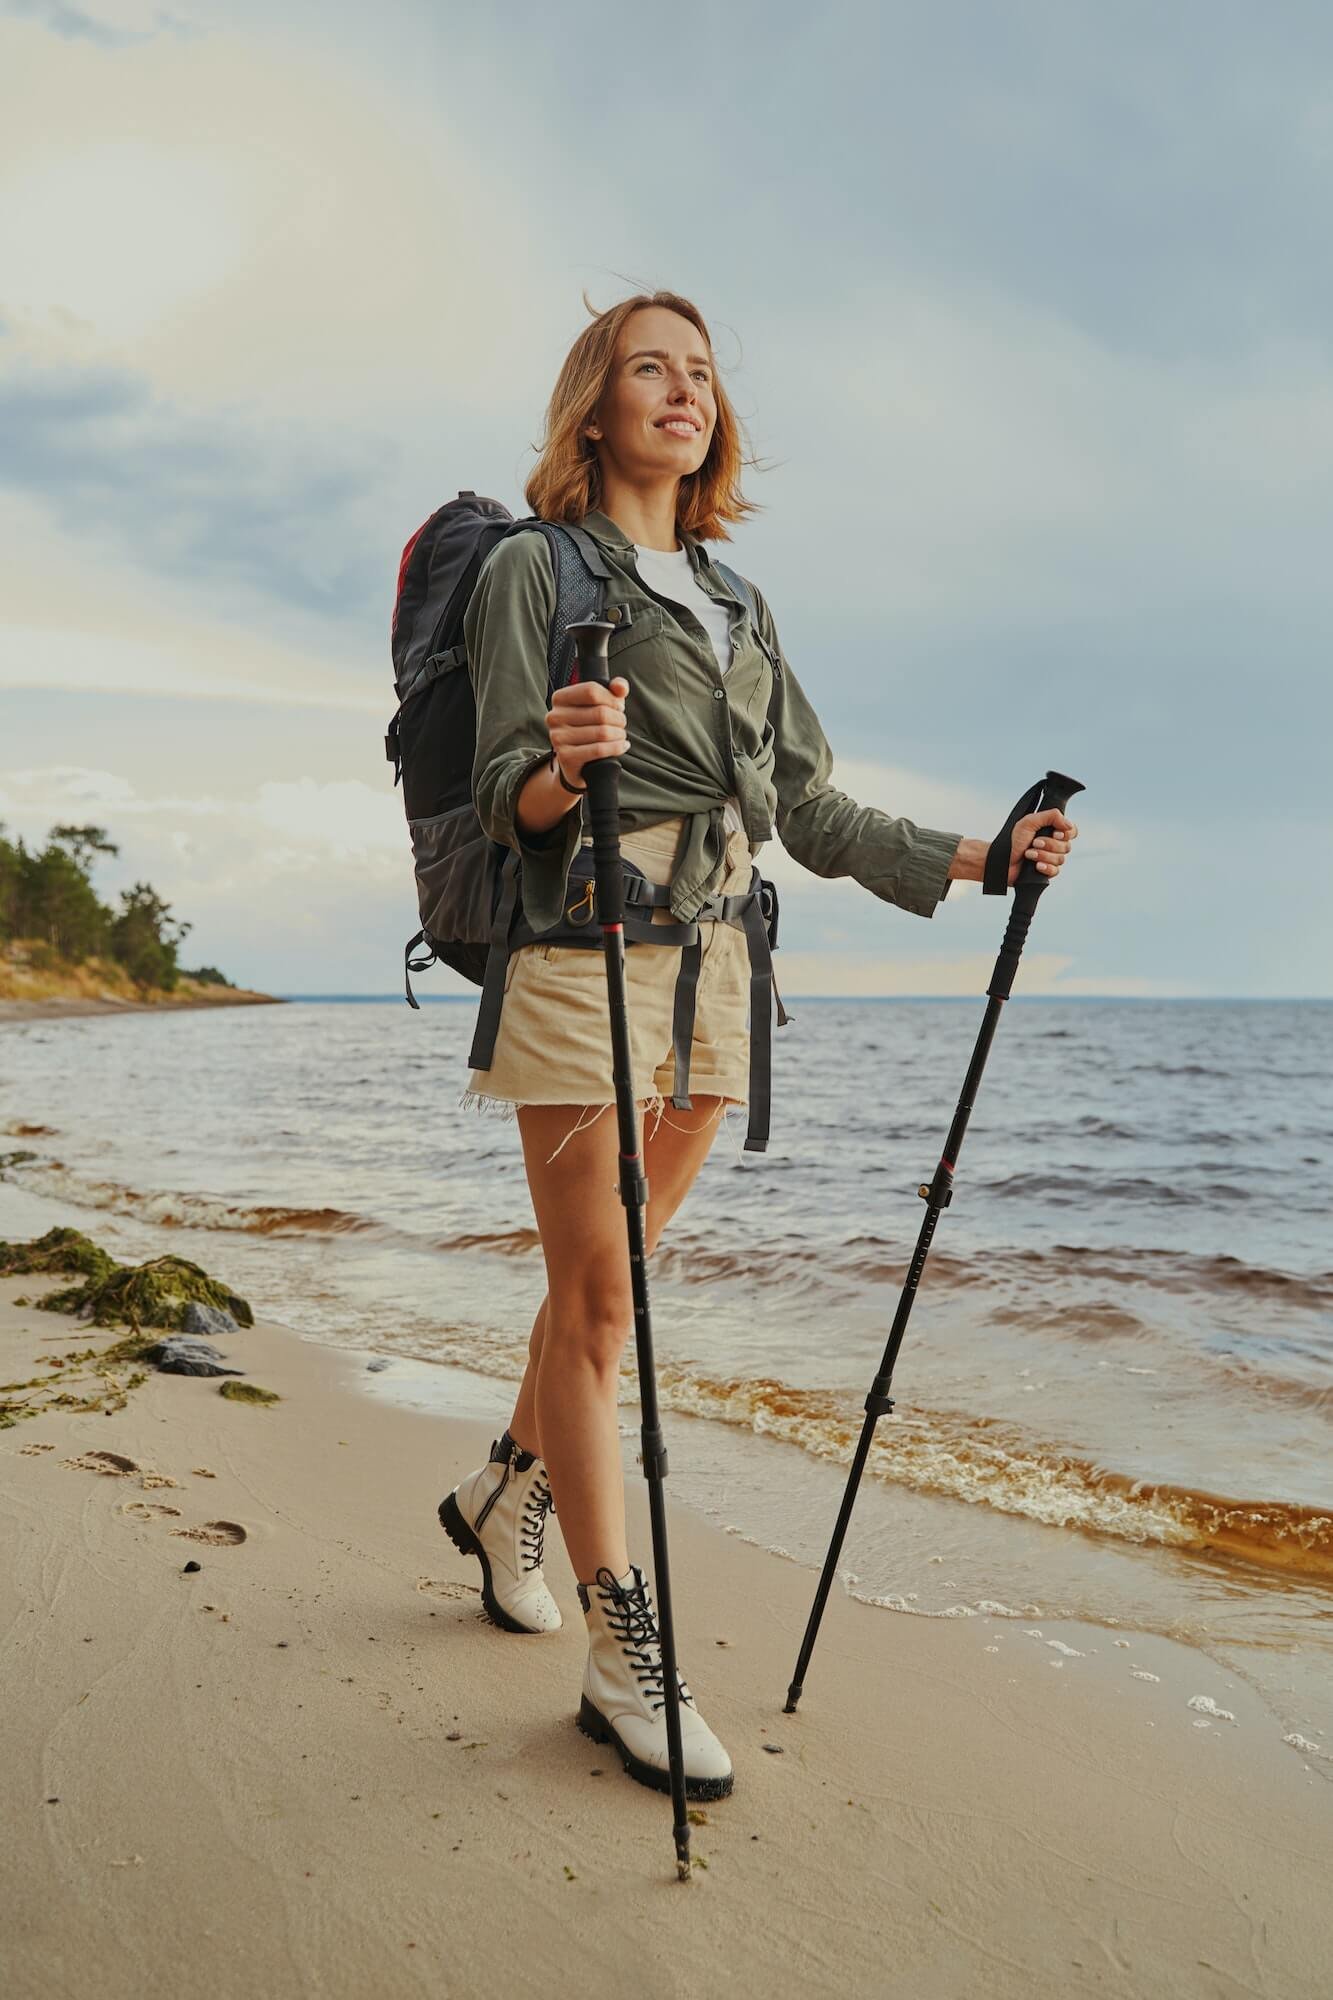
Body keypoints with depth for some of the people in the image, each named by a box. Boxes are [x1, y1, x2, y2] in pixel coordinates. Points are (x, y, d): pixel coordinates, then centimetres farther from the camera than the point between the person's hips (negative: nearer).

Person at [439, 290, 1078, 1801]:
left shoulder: (739, 604, 20)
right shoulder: (534, 567, 2)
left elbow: (808, 804, 18)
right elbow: (505, 793, -7)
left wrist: (966, 859, 9)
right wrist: (563, 771, -30)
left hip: (712, 966, 6)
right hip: (583, 953, -6)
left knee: (611, 1281, 13)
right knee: (597, 1298, -4)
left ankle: (504, 1493, 36)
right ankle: (623, 1655, 3)